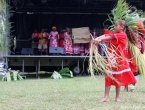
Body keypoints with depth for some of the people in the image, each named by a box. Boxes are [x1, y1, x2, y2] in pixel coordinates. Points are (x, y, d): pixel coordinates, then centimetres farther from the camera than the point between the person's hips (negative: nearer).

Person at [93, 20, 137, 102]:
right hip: (111, 58, 6)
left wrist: (100, 39, -35)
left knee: (118, 78, 4)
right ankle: (106, 97, 2)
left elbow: (111, 37, -23)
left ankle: (117, 97, 14)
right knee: (108, 77, 1)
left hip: (119, 59, -6)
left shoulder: (123, 35, -10)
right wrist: (97, 39, -26)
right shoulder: (114, 34, 10)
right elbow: (105, 35, -7)